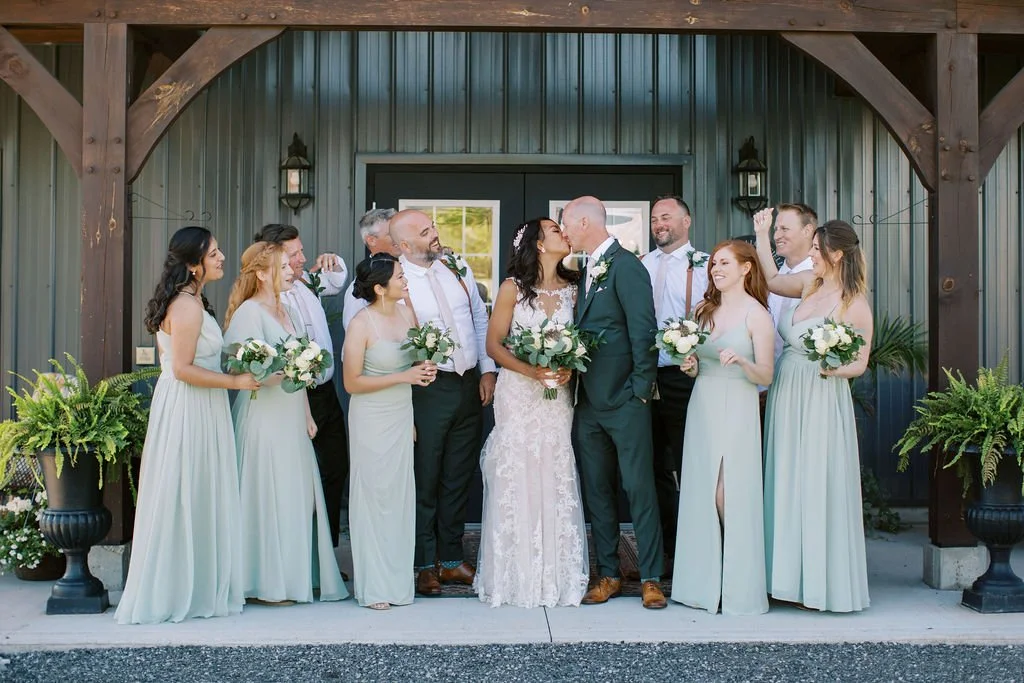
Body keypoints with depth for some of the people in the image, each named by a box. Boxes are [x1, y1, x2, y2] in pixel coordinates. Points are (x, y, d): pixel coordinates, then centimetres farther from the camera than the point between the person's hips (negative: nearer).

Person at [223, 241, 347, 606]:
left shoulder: (288, 311, 16)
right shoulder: (249, 312, -10)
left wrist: (307, 415, 16)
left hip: (292, 416, 8)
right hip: (263, 417, -8)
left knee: (298, 496, 10)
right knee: (268, 497, -3)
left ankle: (295, 575, 20)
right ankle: (265, 584, 7)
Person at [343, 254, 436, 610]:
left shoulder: (407, 314, 2)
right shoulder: (361, 324, -16)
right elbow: (352, 382, -15)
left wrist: (425, 370, -5)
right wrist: (403, 377, -19)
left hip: (402, 416, 6)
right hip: (372, 419, -5)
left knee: (400, 495, 8)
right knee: (374, 496, 2)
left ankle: (396, 578, 19)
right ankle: (373, 586, 13)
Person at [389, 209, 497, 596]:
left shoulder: (458, 269, 7)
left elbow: (481, 321, 13)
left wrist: (488, 370, 6)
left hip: (470, 386, 5)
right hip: (428, 389, -5)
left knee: (458, 478, 13)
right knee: (425, 480, 4)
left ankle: (452, 560, 26)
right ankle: (425, 565, 18)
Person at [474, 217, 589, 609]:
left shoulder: (572, 289, 8)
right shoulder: (513, 288, -1)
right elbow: (493, 345, -2)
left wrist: (569, 368, -9)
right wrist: (531, 371, -15)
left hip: (558, 397, 3)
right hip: (518, 396, -2)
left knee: (556, 482, 2)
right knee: (515, 482, -1)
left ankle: (558, 574, 12)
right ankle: (516, 576, 10)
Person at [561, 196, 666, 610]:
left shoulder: (625, 265, -11)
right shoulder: (588, 269, 15)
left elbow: (643, 330, -15)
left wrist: (640, 388, -15)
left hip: (624, 401, -8)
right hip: (589, 403, 8)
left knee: (639, 489, -1)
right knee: (597, 491, 11)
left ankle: (651, 578, 7)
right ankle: (608, 574, 20)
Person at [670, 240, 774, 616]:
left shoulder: (756, 314, -2)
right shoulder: (704, 310, 14)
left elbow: (765, 376, -6)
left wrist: (741, 361, -24)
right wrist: (689, 365, -2)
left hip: (736, 411, -5)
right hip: (702, 408, 5)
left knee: (730, 496, -7)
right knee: (702, 496, 4)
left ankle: (739, 588, 6)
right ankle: (707, 582, 14)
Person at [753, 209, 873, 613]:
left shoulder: (855, 305, -11)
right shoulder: (809, 284, 6)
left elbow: (860, 364, -7)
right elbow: (772, 280, 24)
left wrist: (831, 369, -26)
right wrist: (761, 235, 20)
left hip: (821, 402, -7)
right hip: (786, 397, 7)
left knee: (818, 488, -1)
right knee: (787, 485, 11)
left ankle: (823, 583, 13)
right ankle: (791, 577, 22)